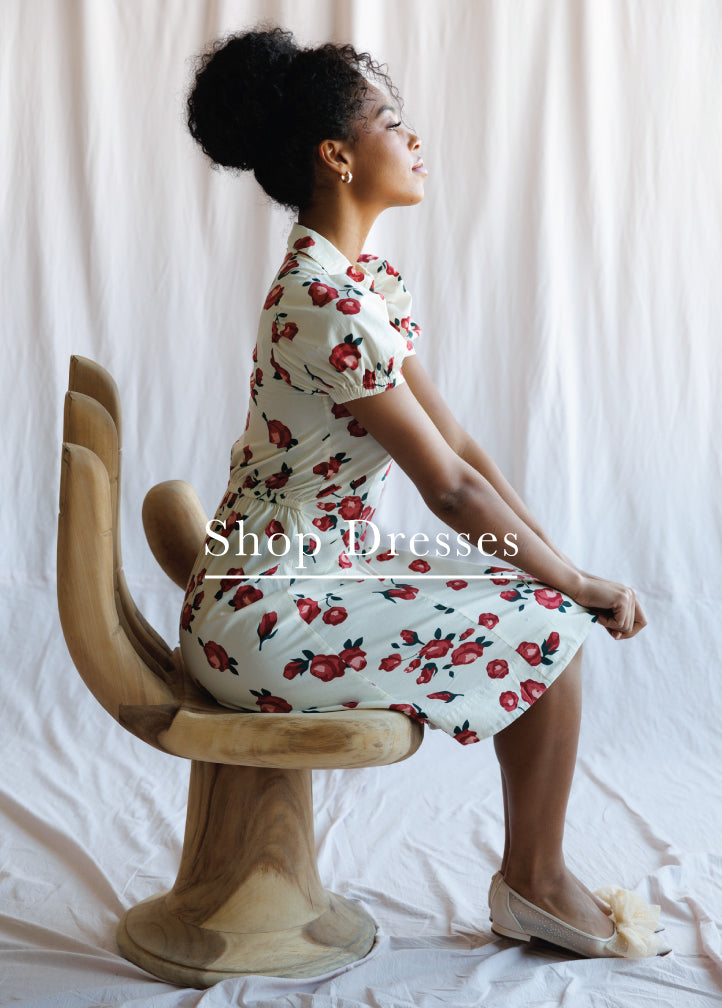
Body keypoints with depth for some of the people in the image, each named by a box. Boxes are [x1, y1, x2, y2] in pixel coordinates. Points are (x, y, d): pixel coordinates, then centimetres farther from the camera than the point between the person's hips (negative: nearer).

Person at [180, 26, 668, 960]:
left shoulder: (368, 280, 8)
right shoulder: (325, 301, -23)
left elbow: (461, 445, 7)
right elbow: (449, 488, -21)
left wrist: (563, 566, 3)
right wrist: (581, 585, -9)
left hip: (324, 568, 10)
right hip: (262, 613, -10)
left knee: (544, 591, 9)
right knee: (548, 629, -8)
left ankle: (533, 873, 20)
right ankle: (534, 886, 15)